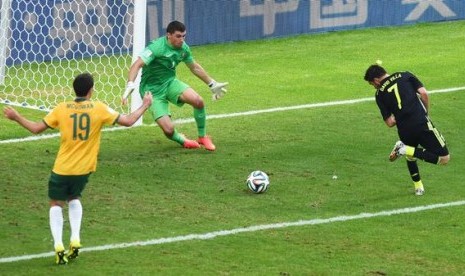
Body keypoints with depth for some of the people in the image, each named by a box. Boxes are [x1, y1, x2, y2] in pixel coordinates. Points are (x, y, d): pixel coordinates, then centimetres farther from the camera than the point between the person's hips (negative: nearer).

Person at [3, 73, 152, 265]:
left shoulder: (62, 109, -7)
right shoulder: (99, 109, -8)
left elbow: (36, 128, -2)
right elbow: (128, 121, -5)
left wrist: (16, 117, 13)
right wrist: (144, 106, 12)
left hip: (62, 169, -2)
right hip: (84, 169, 2)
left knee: (56, 204, 14)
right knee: (74, 199, 27)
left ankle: (58, 246, -4)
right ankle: (75, 240, 10)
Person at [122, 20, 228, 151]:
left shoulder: (183, 48, -3)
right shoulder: (157, 47, -24)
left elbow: (194, 67, 16)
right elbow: (137, 65, -33)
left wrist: (212, 84, 23)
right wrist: (130, 85, -50)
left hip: (170, 82, 6)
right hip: (152, 90, -6)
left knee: (198, 101, -21)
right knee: (169, 130, -19)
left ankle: (202, 137, 4)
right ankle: (181, 140, 19)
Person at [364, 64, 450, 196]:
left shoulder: (380, 94, 10)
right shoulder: (405, 76, 10)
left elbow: (390, 122, 5)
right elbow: (424, 93, -3)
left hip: (404, 131, 3)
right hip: (422, 124, -2)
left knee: (410, 156, 34)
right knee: (444, 158, 3)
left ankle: (418, 187, 28)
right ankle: (407, 150, -8)